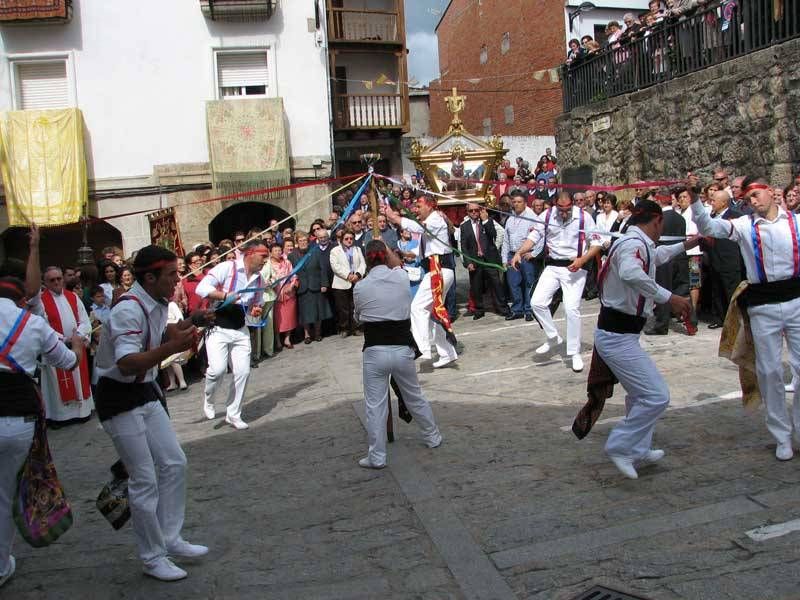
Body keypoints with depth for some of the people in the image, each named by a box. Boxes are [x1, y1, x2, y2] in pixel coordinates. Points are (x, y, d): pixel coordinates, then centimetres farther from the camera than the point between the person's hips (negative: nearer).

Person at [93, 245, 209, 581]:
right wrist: (172, 347, -49)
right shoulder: (128, 311, -26)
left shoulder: (157, 304, 2)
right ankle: (152, 558, 13)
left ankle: (170, 539, 24)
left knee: (174, 464, 11)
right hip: (119, 400, -9)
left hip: (146, 393, 9)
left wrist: (186, 326, 2)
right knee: (145, 481, -3)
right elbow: (127, 364, -38)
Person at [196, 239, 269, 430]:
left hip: (240, 330, 6)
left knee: (243, 372, 1)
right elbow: (201, 288, -19)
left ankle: (233, 414, 18)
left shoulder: (259, 279, 8)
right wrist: (226, 295, -29)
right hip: (218, 328, -6)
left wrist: (256, 310, 0)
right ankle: (208, 399, 15)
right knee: (218, 369, -18)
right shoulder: (227, 267, -13)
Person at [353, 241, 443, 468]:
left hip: (375, 352, -3)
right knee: (415, 398, 21)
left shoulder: (360, 287, -8)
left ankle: (376, 457, 12)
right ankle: (433, 438, 37)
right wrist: (384, 247, 36)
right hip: (402, 349, 3)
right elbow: (397, 263, 23)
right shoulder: (401, 277, -2)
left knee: (375, 406, 6)